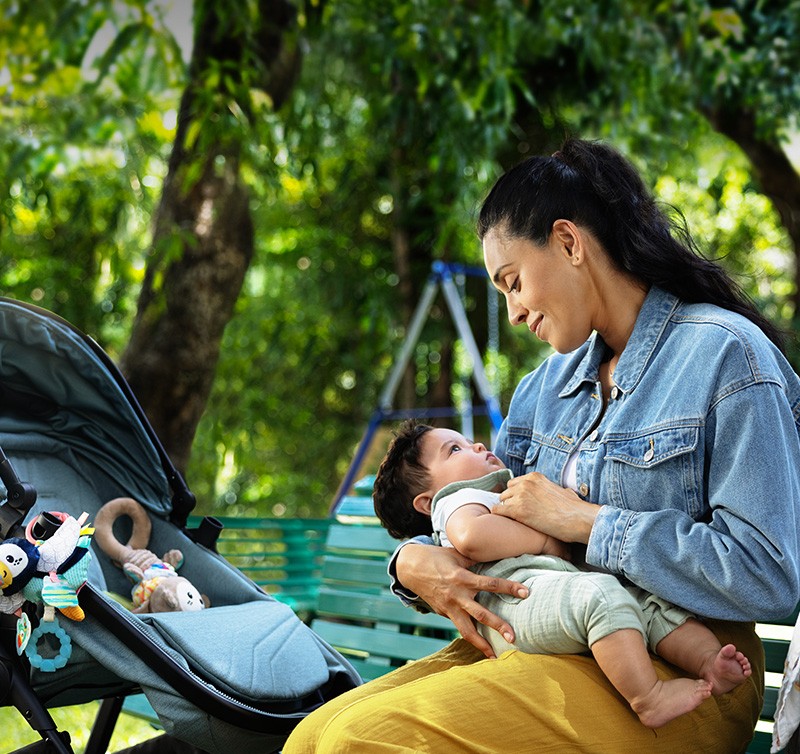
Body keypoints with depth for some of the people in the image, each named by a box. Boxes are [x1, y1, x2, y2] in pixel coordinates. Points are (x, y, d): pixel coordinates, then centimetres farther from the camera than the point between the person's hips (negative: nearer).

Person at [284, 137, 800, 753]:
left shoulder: (727, 355, -8)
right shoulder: (552, 382, 15)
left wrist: (586, 520, -15)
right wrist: (414, 562, -6)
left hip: (672, 670, -7)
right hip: (553, 648, 7)